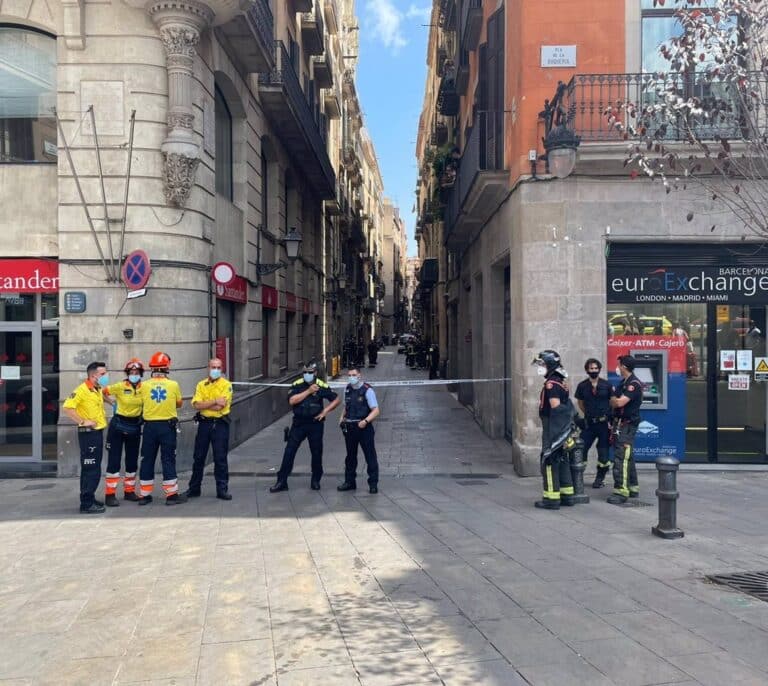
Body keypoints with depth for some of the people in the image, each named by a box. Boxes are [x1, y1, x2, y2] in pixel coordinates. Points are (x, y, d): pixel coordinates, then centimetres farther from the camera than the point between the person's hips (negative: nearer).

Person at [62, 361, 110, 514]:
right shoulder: (82, 390, -16)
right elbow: (67, 407, -26)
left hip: (98, 432, 9)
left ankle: (89, 499, 24)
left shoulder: (98, 390, 12)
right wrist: (82, 422, -24)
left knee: (92, 469, 15)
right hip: (88, 433, -9)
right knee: (91, 470, -8)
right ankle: (86, 504, -4)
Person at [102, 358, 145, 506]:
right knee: (114, 460, -4)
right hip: (118, 425, -4)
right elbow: (103, 392, -4)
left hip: (135, 427, 4)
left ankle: (129, 491, 26)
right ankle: (110, 494, 1)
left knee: (132, 460, 12)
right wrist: (113, 402, -8)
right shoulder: (120, 386, -11)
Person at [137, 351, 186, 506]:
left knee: (147, 460, 10)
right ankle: (172, 495, 5)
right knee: (168, 460, 4)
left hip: (150, 426, 2)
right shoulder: (173, 385, -6)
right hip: (168, 425, -1)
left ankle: (145, 495, 16)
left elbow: (143, 404, 4)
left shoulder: (144, 386, -4)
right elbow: (179, 403, 7)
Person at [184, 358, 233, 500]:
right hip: (204, 423, 3)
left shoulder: (226, 385, -3)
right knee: (198, 458, 10)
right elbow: (196, 405, -6)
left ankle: (222, 489, 10)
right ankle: (194, 488, 21)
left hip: (220, 424, -3)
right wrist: (215, 401, -14)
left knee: (220, 458, 1)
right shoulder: (201, 385, 8)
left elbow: (220, 406, -15)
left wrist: (204, 405, -8)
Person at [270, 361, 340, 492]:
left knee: (317, 453, 8)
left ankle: (315, 480, 25)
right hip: (298, 423, 0)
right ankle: (281, 482, 5)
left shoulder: (322, 386, -3)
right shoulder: (297, 384, -2)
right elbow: (292, 400, -16)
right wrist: (308, 391, -19)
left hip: (315, 424, 0)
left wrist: (325, 411, -6)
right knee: (289, 452, -1)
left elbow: (337, 399, 5)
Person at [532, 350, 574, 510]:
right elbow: (567, 406, 17)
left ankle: (551, 498, -2)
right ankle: (567, 495, 22)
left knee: (549, 461, -5)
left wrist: (551, 432, -20)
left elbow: (555, 407, -21)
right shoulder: (560, 382, 14)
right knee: (561, 460, 15)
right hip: (562, 430, 10)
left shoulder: (551, 384, -16)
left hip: (552, 428, -10)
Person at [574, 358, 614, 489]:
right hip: (589, 424, 1)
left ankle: (600, 478, 20)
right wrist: (588, 414, 11)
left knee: (603, 453, 4)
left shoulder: (607, 385, -3)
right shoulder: (582, 386, 1)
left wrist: (611, 420, -3)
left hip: (604, 423, -1)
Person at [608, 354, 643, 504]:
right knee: (628, 457, 16)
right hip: (620, 424, 10)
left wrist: (613, 399, -4)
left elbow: (620, 402, -22)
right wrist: (615, 400, 0)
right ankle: (632, 488, 25)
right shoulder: (624, 382, 16)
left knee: (621, 458, -12)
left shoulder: (634, 384, -15)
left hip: (627, 425, -10)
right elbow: (615, 402, 20)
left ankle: (621, 491, -12)